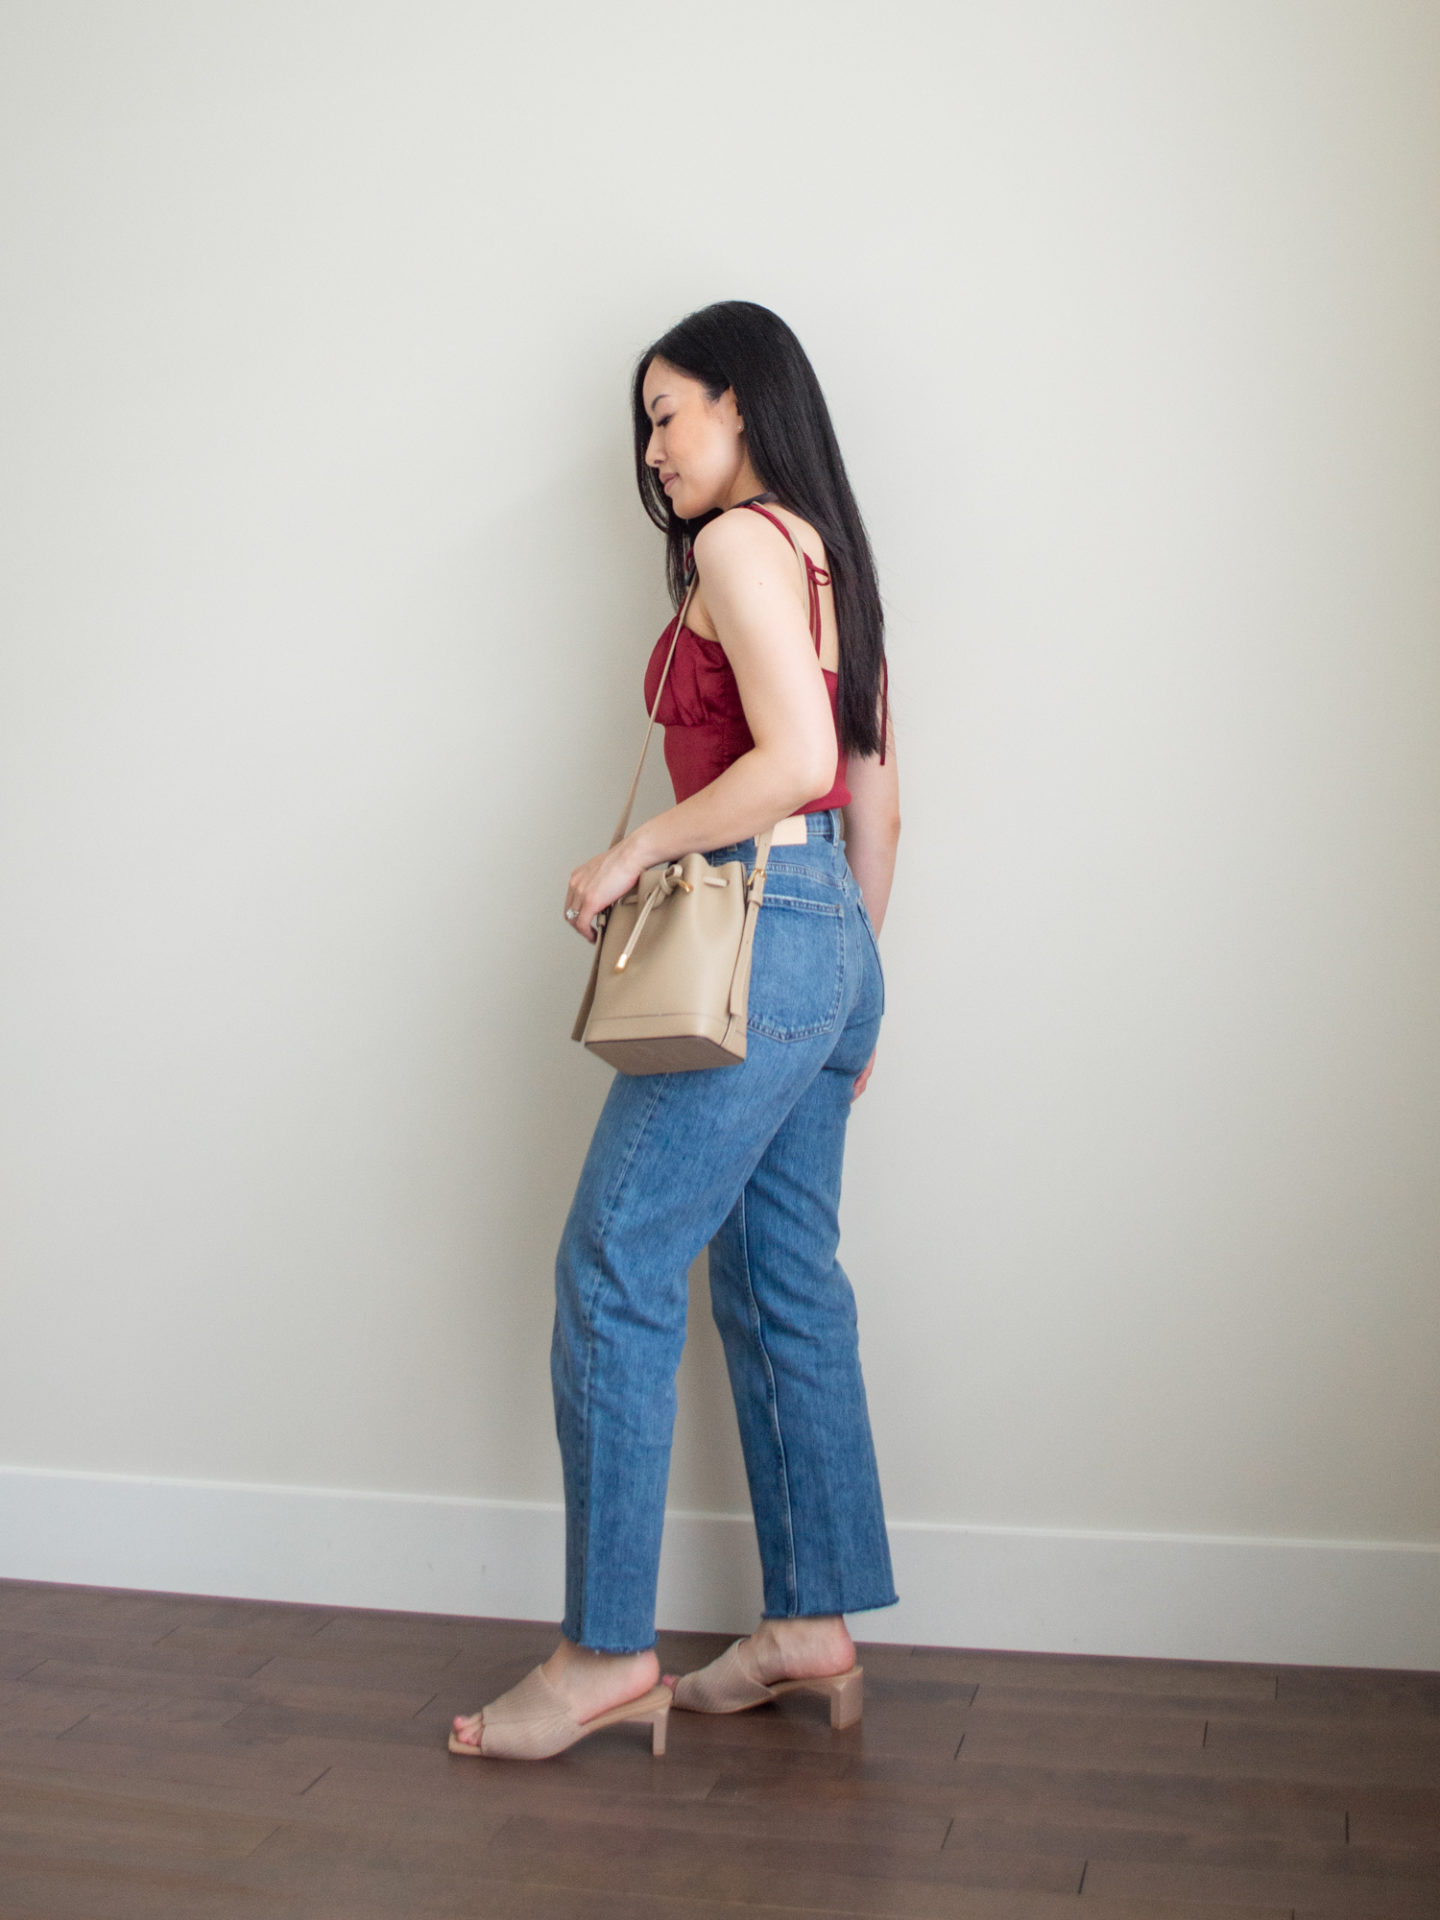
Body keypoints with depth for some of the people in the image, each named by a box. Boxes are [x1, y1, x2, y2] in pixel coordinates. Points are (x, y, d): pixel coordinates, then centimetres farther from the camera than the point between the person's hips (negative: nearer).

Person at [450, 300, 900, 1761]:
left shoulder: (740, 541, -8)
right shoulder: (828, 558, 19)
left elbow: (794, 758, -21)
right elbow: (878, 806, 19)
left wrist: (635, 851, -12)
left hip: (757, 930, -10)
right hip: (831, 939, 10)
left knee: (614, 1272, -5)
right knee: (781, 1285, 11)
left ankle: (607, 1650, 1)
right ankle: (812, 1624, 18)